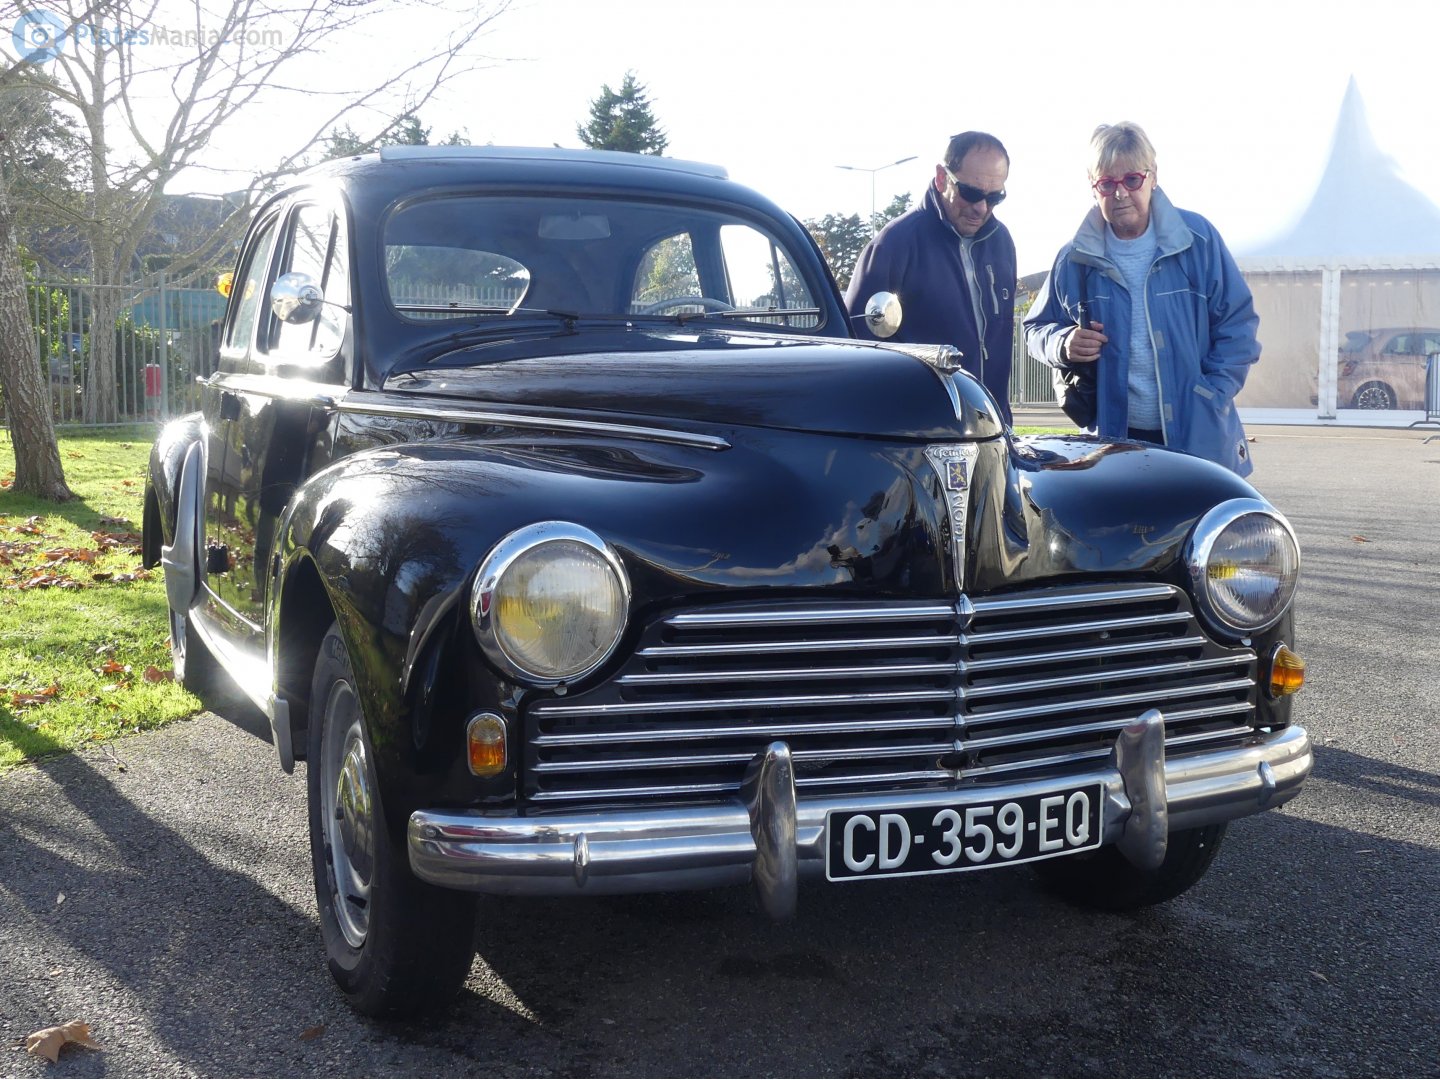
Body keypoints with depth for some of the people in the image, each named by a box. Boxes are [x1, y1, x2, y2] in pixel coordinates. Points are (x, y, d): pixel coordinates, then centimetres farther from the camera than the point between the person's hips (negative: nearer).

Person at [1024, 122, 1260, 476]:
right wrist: (1063, 344, -8)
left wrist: (1211, 398, -7)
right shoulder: (1075, 259, 5)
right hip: (1113, 437, 1)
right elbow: (1036, 330, 15)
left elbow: (1238, 323, 3)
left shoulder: (1197, 239, 1)